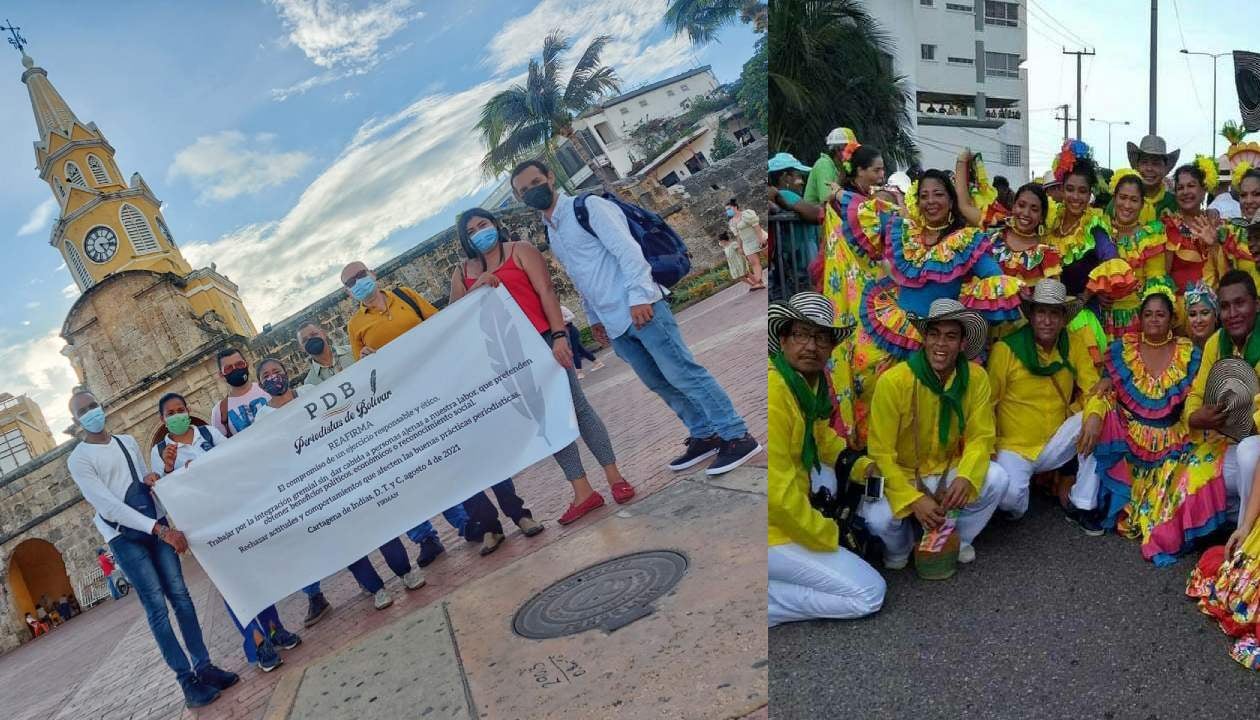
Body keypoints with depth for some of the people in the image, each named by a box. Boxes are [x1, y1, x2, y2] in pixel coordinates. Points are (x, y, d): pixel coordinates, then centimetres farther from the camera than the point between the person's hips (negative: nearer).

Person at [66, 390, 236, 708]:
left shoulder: (128, 441, 12)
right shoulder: (78, 459, -7)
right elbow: (107, 506, -16)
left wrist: (156, 477, -7)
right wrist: (159, 529, -23)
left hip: (156, 524, 5)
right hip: (125, 537, -5)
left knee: (180, 595, 1)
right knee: (156, 606, -7)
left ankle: (204, 666, 6)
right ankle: (187, 680, -4)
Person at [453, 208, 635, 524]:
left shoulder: (520, 251, 3)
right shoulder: (462, 272, 14)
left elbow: (546, 291, -7)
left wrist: (559, 335, -18)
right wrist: (474, 289, -8)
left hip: (542, 341, -4)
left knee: (576, 407, -2)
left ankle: (614, 478, 7)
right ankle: (582, 493, 10)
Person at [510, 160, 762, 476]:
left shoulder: (587, 207, -5)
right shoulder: (550, 233, 19)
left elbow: (626, 248, -14)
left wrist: (638, 295, -22)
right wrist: (594, 317, 23)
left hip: (638, 308, -8)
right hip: (614, 322, 8)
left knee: (683, 374, -8)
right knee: (659, 383, 11)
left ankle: (738, 437, -2)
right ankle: (704, 436, 22)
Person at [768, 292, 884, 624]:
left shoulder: (810, 381, 6)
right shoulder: (775, 391, -25)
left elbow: (822, 439, 21)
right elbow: (778, 493, -26)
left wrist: (864, 466, 4)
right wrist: (830, 536, -13)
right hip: (772, 527, -9)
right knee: (869, 594, -5)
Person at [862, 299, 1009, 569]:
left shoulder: (976, 378, -12)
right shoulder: (893, 381, -23)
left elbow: (980, 438, -9)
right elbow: (881, 453, -19)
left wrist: (965, 478, -30)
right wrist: (914, 499, -30)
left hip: (949, 470, 3)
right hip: (901, 475, -3)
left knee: (997, 479, -23)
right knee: (878, 518, -30)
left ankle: (958, 539, 6)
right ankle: (901, 548, 9)